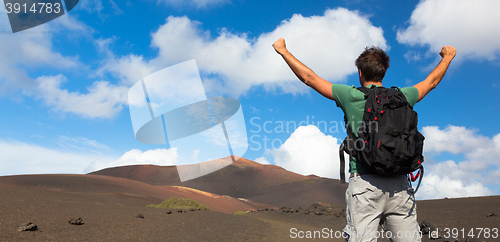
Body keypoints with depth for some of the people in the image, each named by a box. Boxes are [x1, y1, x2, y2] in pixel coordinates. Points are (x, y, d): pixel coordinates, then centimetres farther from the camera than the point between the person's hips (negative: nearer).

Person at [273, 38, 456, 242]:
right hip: (399, 185, 4)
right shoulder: (401, 97, 12)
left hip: (364, 182, -3)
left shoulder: (351, 96, 2)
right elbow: (432, 81, 32)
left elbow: (308, 78, 8)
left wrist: (283, 50, 20)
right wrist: (447, 57, 51)